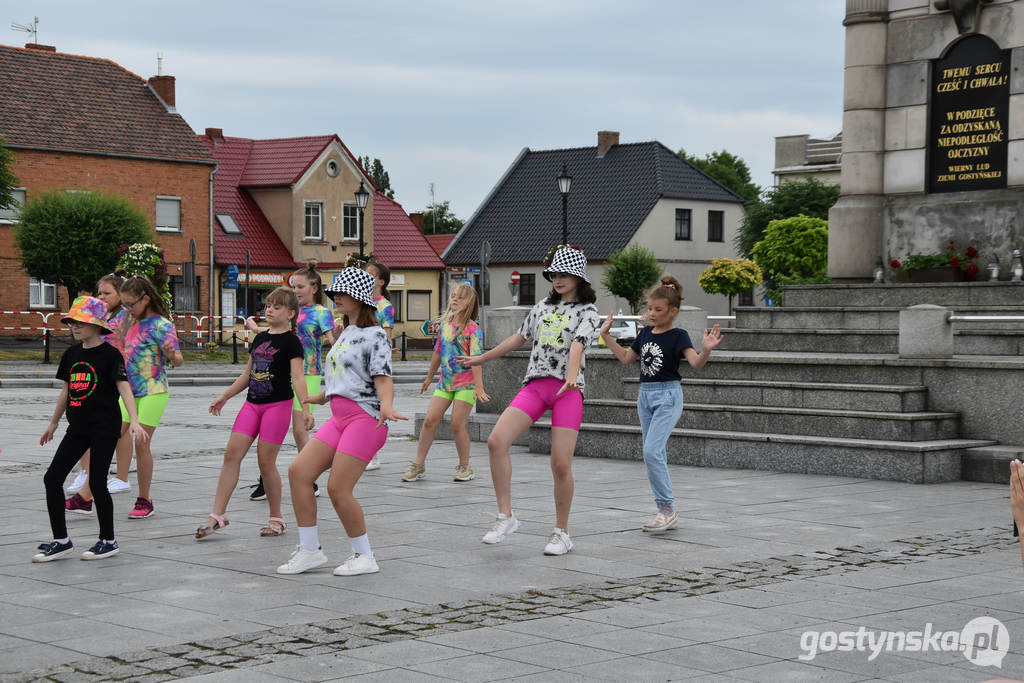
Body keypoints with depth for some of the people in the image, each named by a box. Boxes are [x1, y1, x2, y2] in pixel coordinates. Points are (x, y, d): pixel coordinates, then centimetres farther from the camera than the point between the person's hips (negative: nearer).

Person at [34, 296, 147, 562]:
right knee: (52, 478, 1)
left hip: (105, 427, -7)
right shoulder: (72, 354, 10)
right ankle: (61, 541, 9)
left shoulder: (110, 354, -9)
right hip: (78, 428, 7)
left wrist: (134, 420, -31)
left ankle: (108, 541, 13)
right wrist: (53, 423, 27)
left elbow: (124, 388, -18)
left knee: (97, 482, -4)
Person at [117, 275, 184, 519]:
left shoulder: (161, 325, -10)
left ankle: (144, 501, 6)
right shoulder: (134, 325, 13)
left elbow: (178, 359, -20)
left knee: (141, 443, -6)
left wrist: (172, 355, -41)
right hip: (129, 390, 7)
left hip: (152, 391, -7)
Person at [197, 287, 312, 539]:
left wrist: (305, 408, -25)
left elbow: (297, 377, -14)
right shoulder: (259, 338, 14)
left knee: (265, 460, -4)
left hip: (278, 405, -6)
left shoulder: (291, 342, -6)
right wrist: (224, 396, 22)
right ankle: (218, 515, 0)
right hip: (252, 403, 6)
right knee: (232, 454, -3)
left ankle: (276, 517, 12)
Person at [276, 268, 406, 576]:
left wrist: (386, 406, -35)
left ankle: (364, 557, 3)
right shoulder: (345, 334, 20)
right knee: (298, 471, -3)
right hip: (339, 418, 9)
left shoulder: (374, 335, -6)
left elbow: (383, 378, -16)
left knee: (338, 488, -12)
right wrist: (317, 398, 45)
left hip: (365, 417, -9)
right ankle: (310, 550, 4)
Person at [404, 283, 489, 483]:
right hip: (445, 382, 6)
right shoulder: (445, 324, 8)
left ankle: (464, 467, 9)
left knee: (457, 424, -8)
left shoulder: (473, 329, -10)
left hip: (466, 383, -5)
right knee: (430, 420, -2)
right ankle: (418, 465, 6)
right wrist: (429, 377, 26)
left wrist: (479, 387, -25)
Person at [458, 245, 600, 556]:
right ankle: (506, 516, -8)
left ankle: (561, 532, 9)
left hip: (567, 390, -4)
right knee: (496, 440, -16)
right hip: (535, 385, 5)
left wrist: (571, 377, -35)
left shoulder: (587, 312, 2)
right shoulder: (543, 307, 19)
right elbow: (519, 338, 29)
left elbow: (577, 346, -17)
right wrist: (481, 358, 34)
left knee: (561, 464, -9)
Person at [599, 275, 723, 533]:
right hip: (645, 395, 7)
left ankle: (667, 507, -11)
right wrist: (607, 336, 17)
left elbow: (696, 363, -22)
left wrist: (706, 350, -42)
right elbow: (626, 358, 20)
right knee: (654, 455, 8)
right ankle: (666, 513, 15)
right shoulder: (645, 333, 10)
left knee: (652, 451, -19)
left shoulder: (678, 336, -9)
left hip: (668, 395, -7)